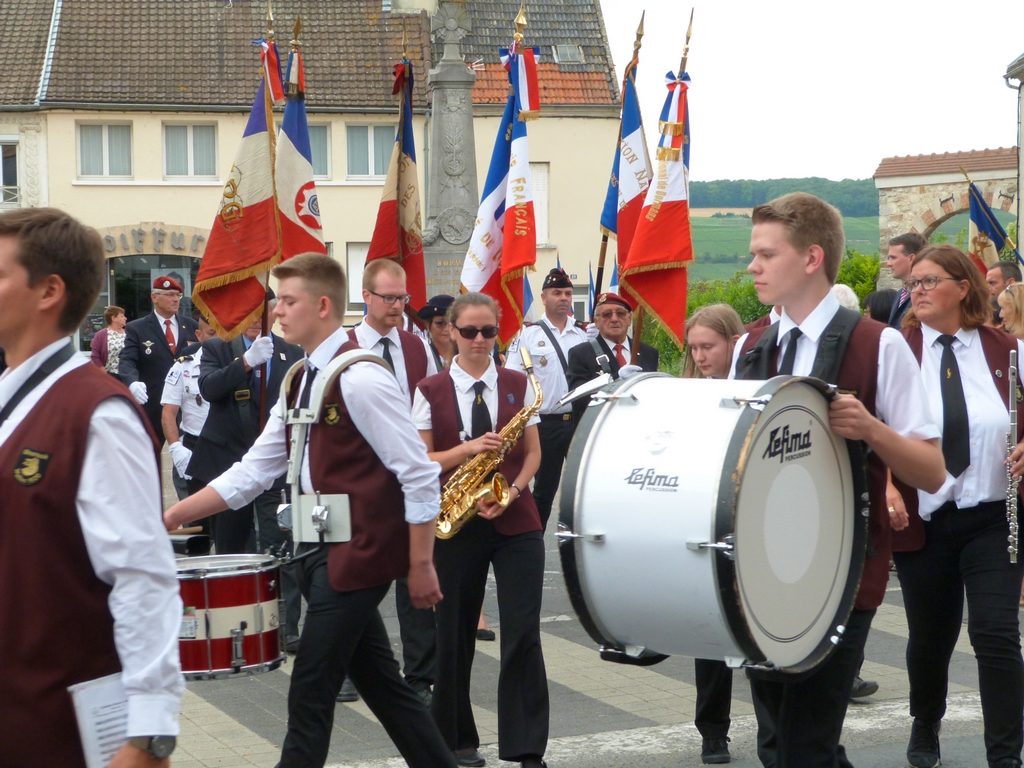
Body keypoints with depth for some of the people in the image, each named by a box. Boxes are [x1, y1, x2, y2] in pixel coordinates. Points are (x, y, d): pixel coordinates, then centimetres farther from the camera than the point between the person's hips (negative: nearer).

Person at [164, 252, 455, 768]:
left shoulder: (358, 378, -16)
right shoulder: (301, 381, 11)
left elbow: (420, 478, -16)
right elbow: (252, 473, 12)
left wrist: (421, 565, -14)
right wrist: (171, 516, 6)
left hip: (358, 552, -9)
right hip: (325, 551, 9)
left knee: (310, 694, -2)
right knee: (380, 685, 15)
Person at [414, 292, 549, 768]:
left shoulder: (518, 385, 6)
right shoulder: (430, 392, 1)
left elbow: (533, 453, 7)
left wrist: (514, 489, -11)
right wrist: (469, 449, -17)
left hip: (516, 521, 1)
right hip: (456, 526, 0)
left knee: (523, 635, -5)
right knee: (455, 634, 8)